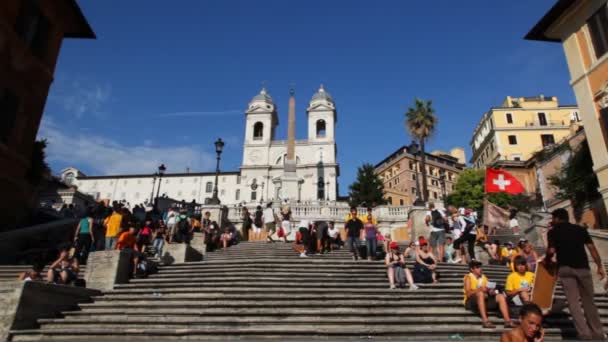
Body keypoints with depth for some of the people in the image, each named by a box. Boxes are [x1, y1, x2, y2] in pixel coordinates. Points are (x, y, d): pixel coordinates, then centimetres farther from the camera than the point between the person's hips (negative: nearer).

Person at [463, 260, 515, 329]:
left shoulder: (484, 277, 17)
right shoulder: (468, 277, -1)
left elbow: (488, 290, 8)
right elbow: (468, 293, -15)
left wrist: (491, 291, -16)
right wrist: (480, 289, -29)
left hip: (485, 300, 6)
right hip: (471, 301, -6)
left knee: (501, 296, -12)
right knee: (480, 293, -36)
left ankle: (507, 321, -24)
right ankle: (485, 321, -45)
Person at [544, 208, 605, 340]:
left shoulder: (553, 231, 2)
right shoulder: (580, 229, 13)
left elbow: (551, 251, -9)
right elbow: (592, 248, 5)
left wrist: (547, 261, 10)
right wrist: (600, 266, 8)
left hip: (566, 268, -3)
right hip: (583, 267, 4)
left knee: (573, 302, 1)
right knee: (589, 301, 15)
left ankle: (585, 334, -4)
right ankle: (598, 333, 20)